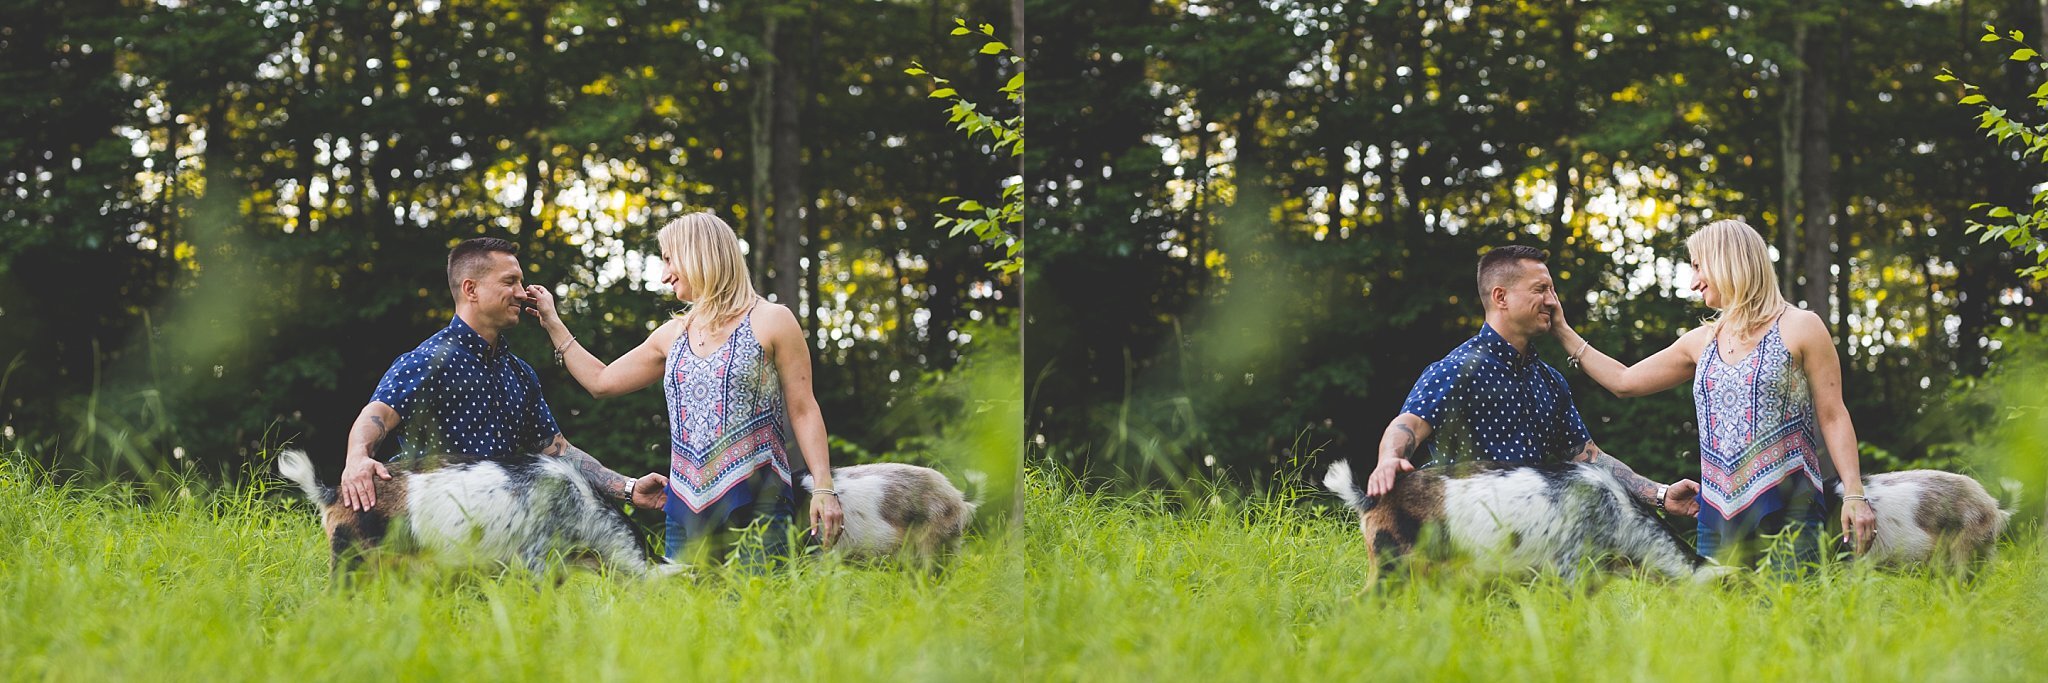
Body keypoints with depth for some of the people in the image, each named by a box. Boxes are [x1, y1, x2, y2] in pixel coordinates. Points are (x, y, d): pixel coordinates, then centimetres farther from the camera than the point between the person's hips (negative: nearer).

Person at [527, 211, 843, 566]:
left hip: (755, 508, -6)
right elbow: (601, 381, 26)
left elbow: (803, 410, -1)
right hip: (687, 509, 6)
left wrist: (823, 487, -10)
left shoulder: (770, 321, 1)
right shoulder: (673, 335, 18)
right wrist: (553, 323, 26)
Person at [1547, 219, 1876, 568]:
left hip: (1788, 512, -5)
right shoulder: (1702, 342, 17)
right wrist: (1563, 331, 25)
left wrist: (1854, 494, -10)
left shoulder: (1798, 328, 1)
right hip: (1718, 512, 6)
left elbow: (1832, 416, -1)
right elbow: (1624, 381, 25)